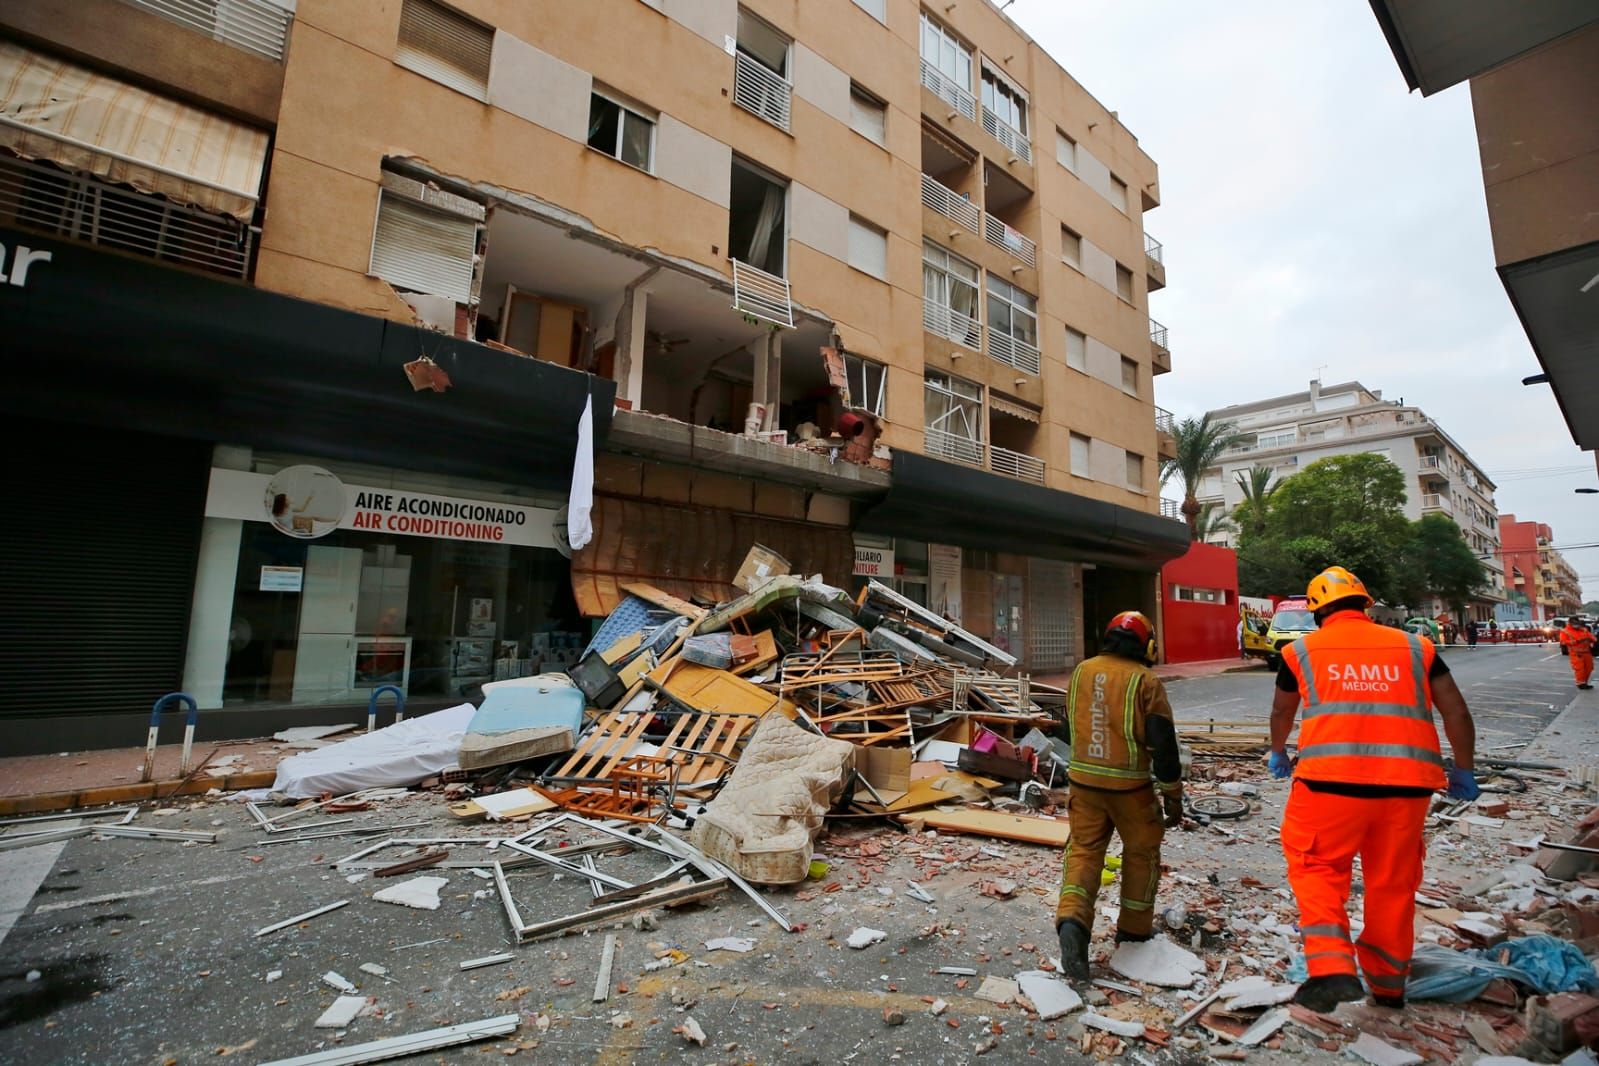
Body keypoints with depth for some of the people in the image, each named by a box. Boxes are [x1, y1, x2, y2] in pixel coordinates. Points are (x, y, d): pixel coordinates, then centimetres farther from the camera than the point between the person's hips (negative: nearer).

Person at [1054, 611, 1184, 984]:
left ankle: (1072, 920, -9)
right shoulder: (1145, 681, -11)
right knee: (1141, 853, 18)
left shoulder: (1081, 671, 3)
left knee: (1083, 850, 10)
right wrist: (1172, 795, -1)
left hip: (1083, 781, 3)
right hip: (1130, 785, -3)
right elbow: (1163, 743, -11)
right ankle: (1133, 931, 30)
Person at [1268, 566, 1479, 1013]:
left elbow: (1281, 712, 24)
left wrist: (1278, 753, 42)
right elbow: (1456, 712, 13)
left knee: (1317, 867, 11)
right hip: (1408, 783, 3)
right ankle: (1388, 985, 32)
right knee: (1394, 882, 17)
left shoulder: (1302, 651, 10)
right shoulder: (1414, 647, 14)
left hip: (1332, 780, -3)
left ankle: (1331, 968, -6)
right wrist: (1464, 771, 27)